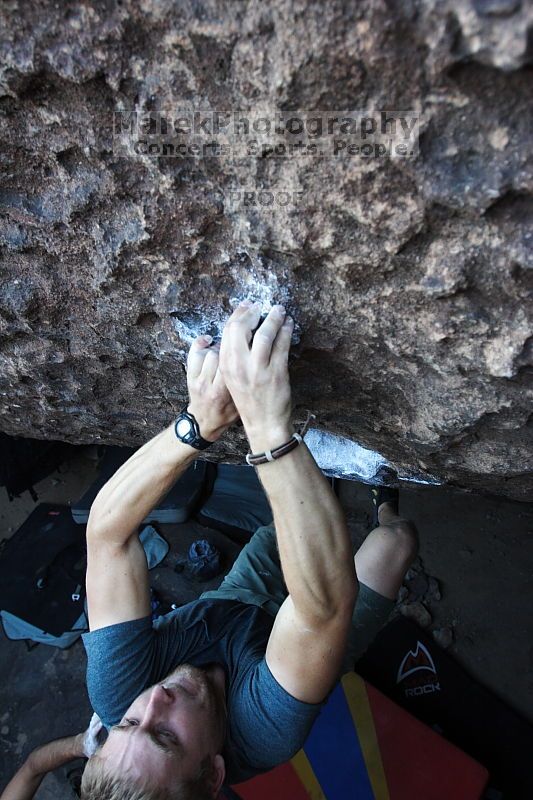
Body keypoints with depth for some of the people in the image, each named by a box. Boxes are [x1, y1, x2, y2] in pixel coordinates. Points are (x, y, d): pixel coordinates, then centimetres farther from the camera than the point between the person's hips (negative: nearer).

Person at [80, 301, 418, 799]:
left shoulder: (116, 698, -34)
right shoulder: (262, 737, -44)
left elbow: (107, 530, -41)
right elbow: (326, 605, -58)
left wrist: (198, 423, -57)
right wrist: (269, 428, -69)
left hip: (229, 608, 3)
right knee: (396, 537, 1)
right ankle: (385, 507, 38)